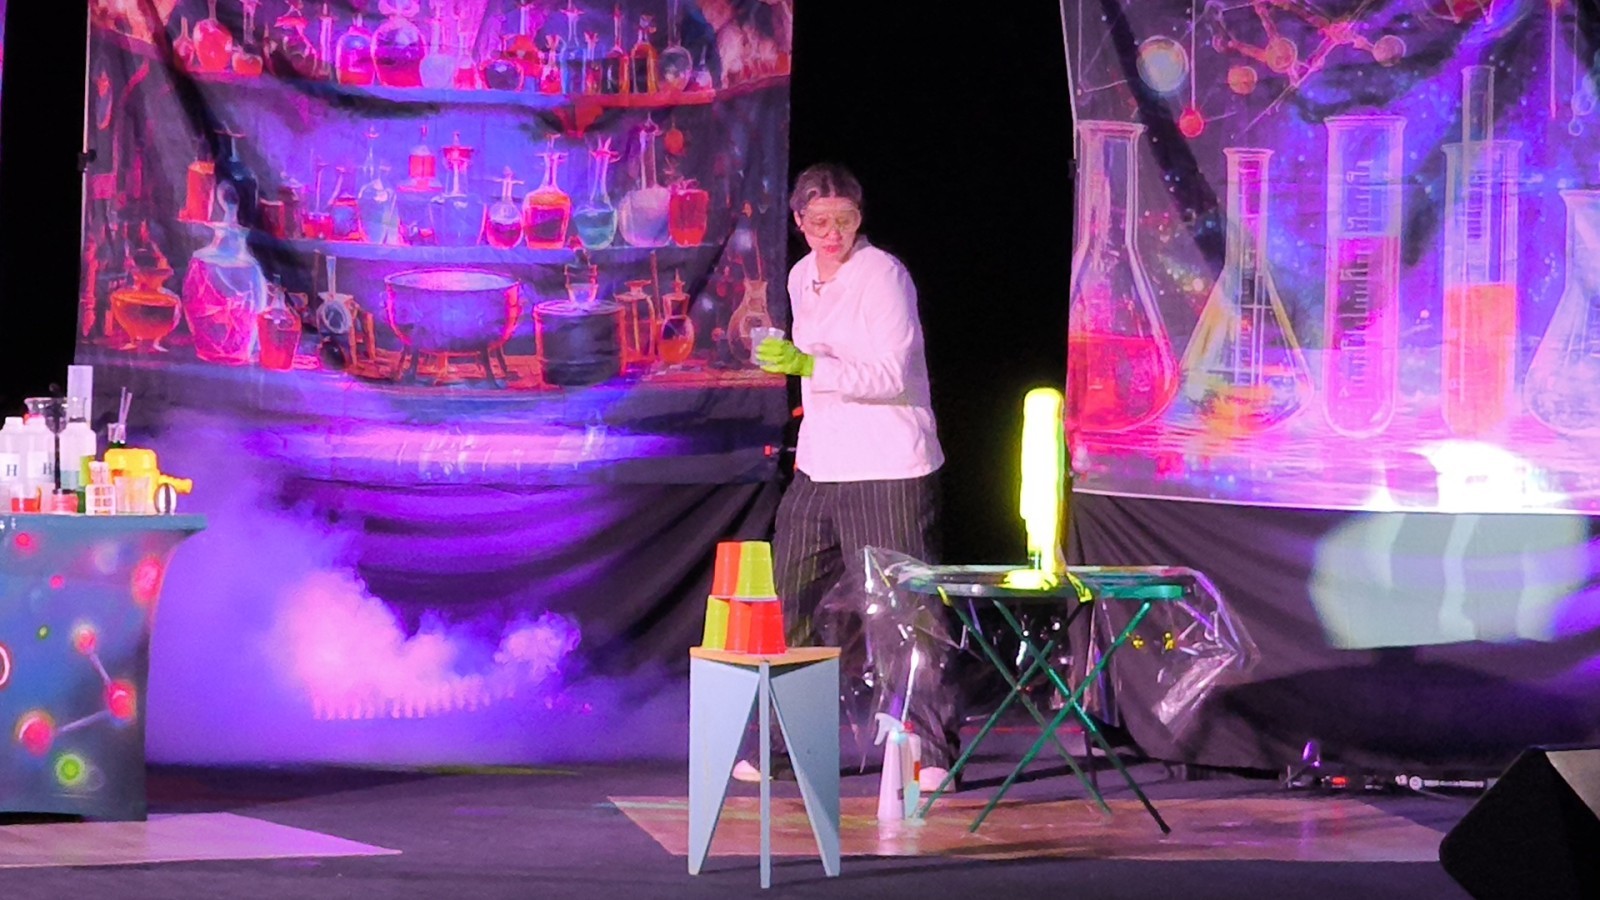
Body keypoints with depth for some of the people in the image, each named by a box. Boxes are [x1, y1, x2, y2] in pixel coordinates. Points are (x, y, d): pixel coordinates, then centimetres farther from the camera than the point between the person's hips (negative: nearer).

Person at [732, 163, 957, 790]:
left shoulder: (883, 276, -11)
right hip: (818, 469, 8)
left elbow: (891, 378, -19)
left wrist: (808, 366, -28)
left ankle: (933, 752, -3)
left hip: (888, 474, -8)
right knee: (789, 601, 9)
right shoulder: (802, 277, 12)